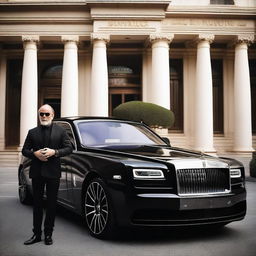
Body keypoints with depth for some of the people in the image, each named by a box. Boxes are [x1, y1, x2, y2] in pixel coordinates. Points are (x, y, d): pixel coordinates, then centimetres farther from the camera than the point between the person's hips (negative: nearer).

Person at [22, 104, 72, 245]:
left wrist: (55, 152, -15)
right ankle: (36, 233, 15)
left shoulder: (60, 131, 5)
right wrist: (35, 154, -11)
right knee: (37, 203, 8)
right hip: (37, 172, 2)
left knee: (51, 204, 4)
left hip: (53, 172, -2)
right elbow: (24, 150, 9)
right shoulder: (32, 132, 11)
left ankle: (48, 234, 13)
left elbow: (69, 148, 0)